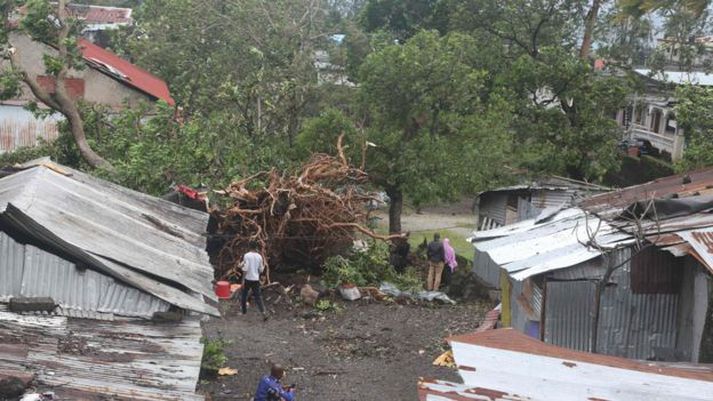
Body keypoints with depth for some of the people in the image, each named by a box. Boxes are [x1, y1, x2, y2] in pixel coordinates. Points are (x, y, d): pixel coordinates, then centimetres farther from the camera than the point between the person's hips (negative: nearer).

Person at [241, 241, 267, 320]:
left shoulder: (247, 255, -10)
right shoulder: (259, 256, 2)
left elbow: (245, 269, -16)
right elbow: (261, 270, 6)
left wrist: (243, 280, -12)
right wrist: (263, 265, 28)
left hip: (248, 279, -3)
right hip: (256, 279, 3)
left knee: (244, 294, 18)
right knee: (258, 296, 1)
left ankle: (244, 309, 29)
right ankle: (263, 313, -11)